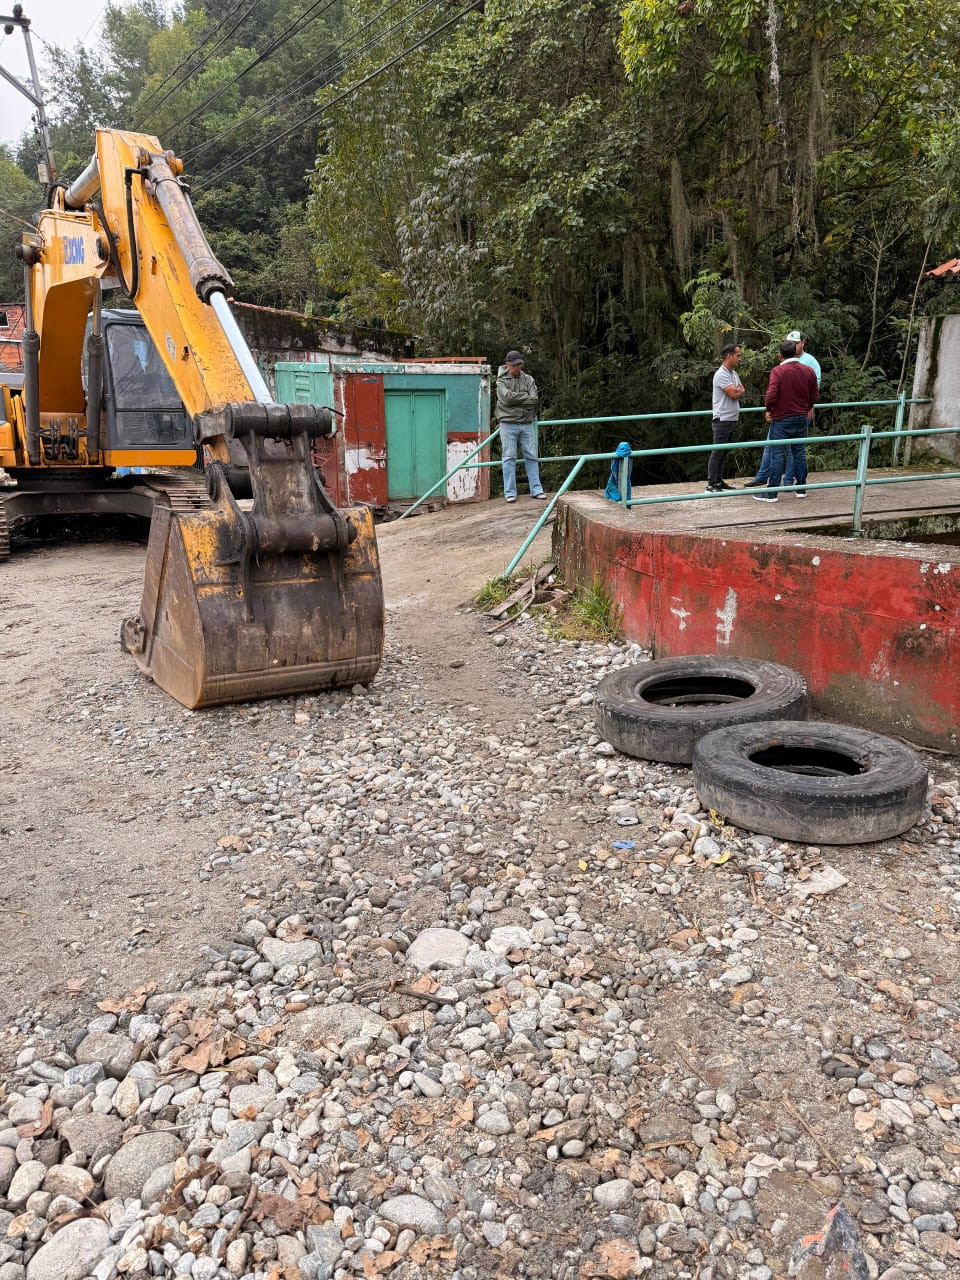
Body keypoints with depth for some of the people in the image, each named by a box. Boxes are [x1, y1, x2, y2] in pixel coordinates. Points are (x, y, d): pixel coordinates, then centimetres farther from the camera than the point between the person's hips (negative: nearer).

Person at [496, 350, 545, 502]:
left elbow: (534, 399, -2)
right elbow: (507, 398, -14)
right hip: (508, 425, -3)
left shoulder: (528, 379, 12)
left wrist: (515, 398, -8)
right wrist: (526, 397, -6)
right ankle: (510, 492, -1)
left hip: (527, 424, 3)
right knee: (509, 458, -3)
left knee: (531, 457, 4)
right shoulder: (502, 381, 4)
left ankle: (536, 490, 9)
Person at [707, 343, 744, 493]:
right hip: (723, 419, -9)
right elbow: (734, 393, -20)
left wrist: (737, 391, -7)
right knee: (717, 452, -8)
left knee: (723, 452, 11)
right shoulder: (721, 374, -14)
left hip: (732, 419, 9)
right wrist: (738, 390, 2)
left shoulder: (734, 373, 16)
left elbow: (741, 391, 14)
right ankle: (711, 485, -8)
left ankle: (719, 481, 15)